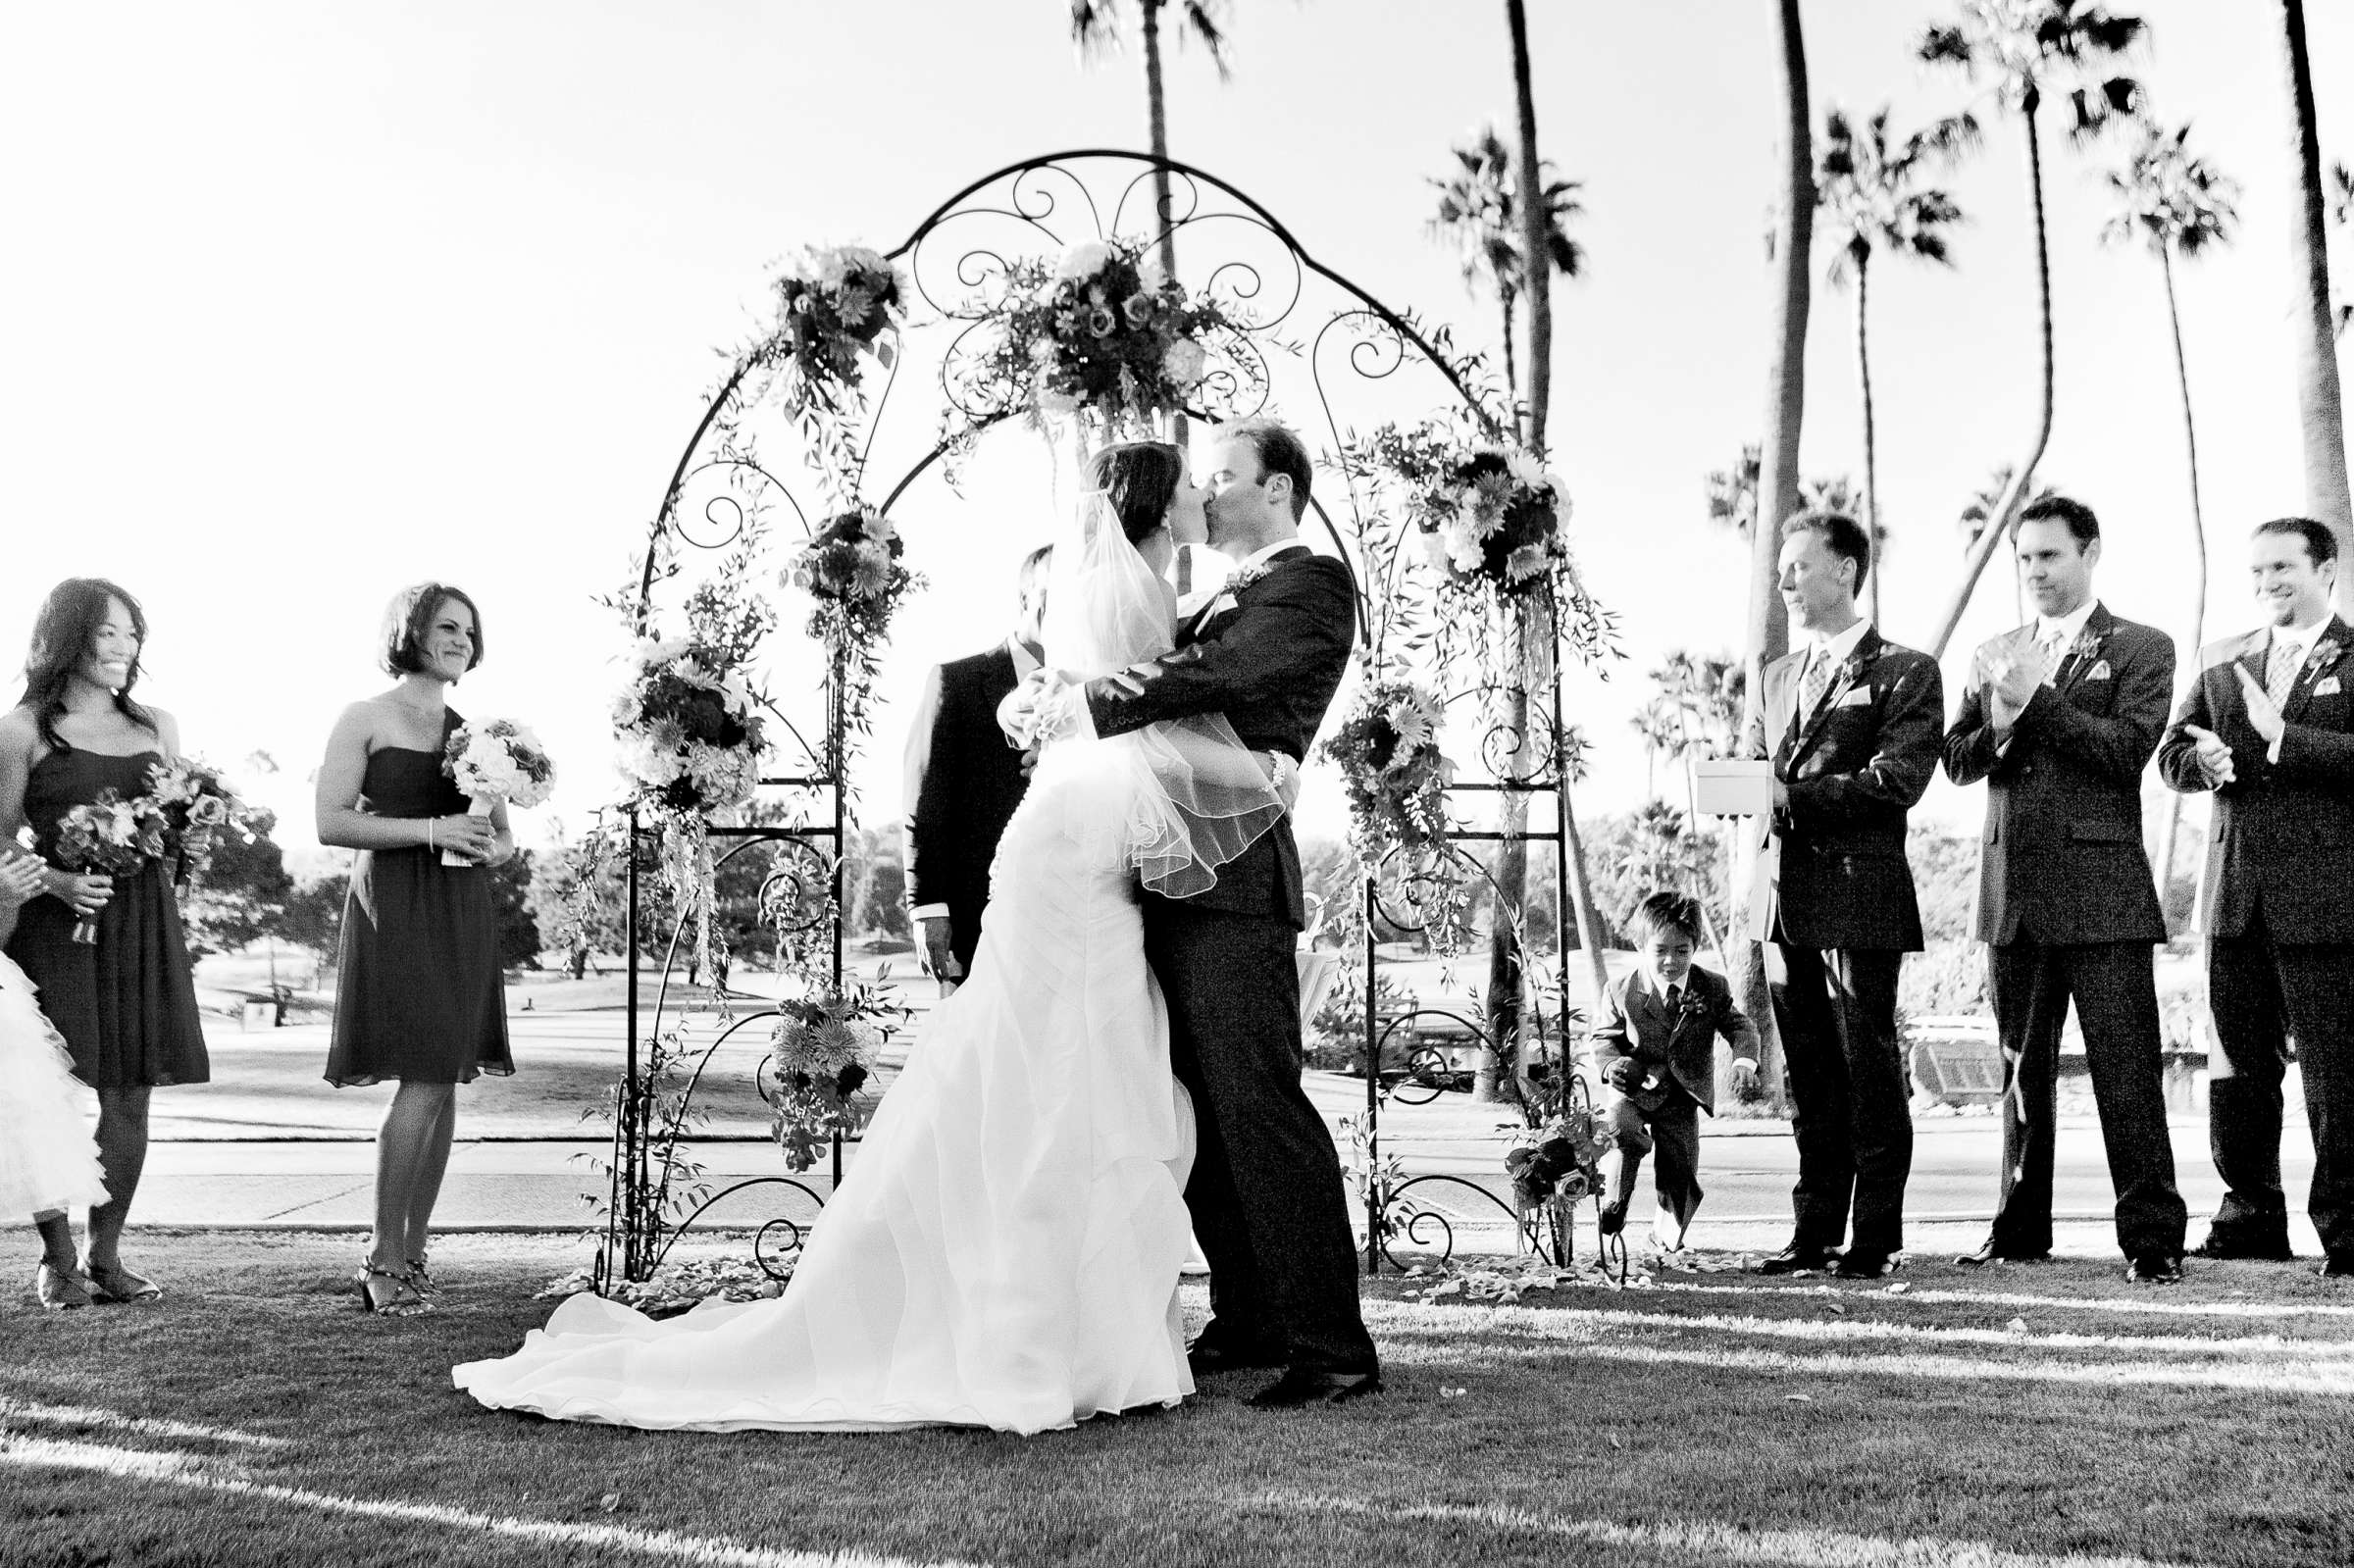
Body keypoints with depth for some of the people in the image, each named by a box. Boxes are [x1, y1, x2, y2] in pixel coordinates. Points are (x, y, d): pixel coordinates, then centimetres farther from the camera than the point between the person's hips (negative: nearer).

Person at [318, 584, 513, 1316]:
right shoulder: (366, 719, 0)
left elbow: (504, 834, 21)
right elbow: (331, 822, -8)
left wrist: (490, 847, -3)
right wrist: (433, 829, -14)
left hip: (462, 912, 6)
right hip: (394, 906, -6)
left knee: (444, 1085, 5)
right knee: (424, 1082, -12)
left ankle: (411, 1253, 15)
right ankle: (383, 1256, 1)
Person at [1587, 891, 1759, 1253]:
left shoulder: (1712, 989, -3)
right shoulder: (1620, 991, -7)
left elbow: (1740, 1027, 3)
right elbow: (1604, 1037, 3)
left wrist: (1744, 1059, -18)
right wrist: (1610, 1064, -18)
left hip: (1682, 1097, 2)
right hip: (1632, 1088, -2)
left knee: (1682, 1175, -1)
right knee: (1623, 1133, -30)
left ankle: (1668, 1232, 29)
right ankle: (1612, 1208, -5)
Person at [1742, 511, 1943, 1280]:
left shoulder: (1905, 672, -1)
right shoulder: (1779, 673, 20)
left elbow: (1897, 779, -13)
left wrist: (1794, 797, -18)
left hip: (1860, 895, -6)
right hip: (1784, 894, 6)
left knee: (1868, 1070, -2)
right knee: (1808, 1075, 10)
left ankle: (1875, 1238, 6)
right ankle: (1815, 1231, 16)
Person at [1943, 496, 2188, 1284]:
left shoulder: (2140, 649, 3)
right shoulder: (1993, 656, 17)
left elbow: (2128, 747, -11)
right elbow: (1956, 761, 10)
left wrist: (2036, 702, -14)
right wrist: (1998, 726, -10)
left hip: (2100, 886, -4)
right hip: (2014, 889, 5)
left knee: (2125, 1067, -5)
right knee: (2021, 1067, 11)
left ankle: (2151, 1235, 1)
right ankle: (2020, 1227, 19)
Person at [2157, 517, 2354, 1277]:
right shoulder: (2221, 661, 15)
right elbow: (2172, 753, 9)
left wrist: (2281, 739, -21)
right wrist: (2204, 762, -11)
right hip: (2236, 892, 5)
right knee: (2238, 1068, 11)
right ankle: (2252, 1215, 22)